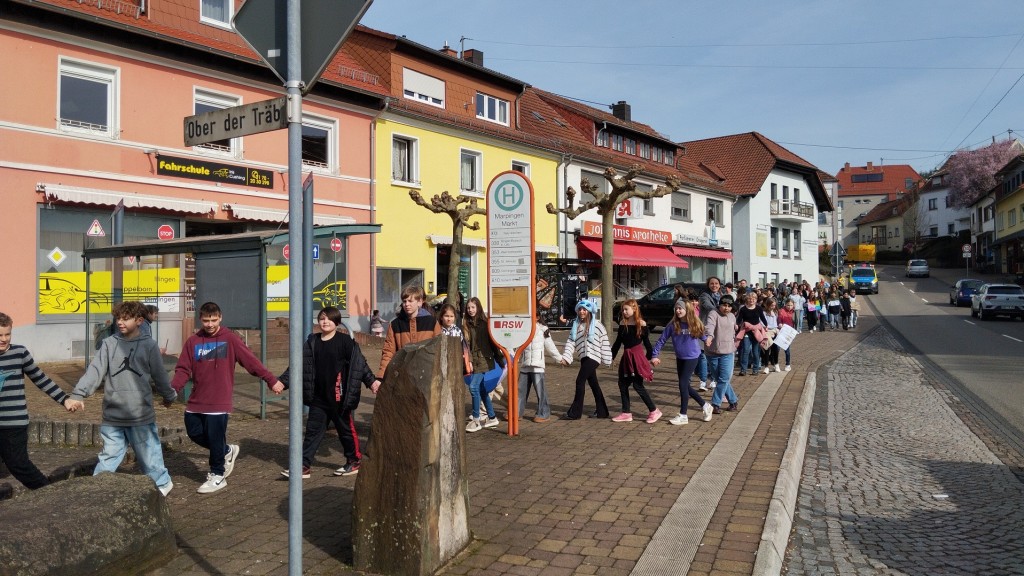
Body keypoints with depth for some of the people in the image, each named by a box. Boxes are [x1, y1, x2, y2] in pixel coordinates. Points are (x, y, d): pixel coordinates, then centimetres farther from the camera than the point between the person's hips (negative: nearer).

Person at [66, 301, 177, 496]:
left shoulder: (149, 345, -2)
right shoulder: (109, 343, 2)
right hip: (112, 417, 1)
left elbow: (159, 375, 7)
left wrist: (169, 396, 18)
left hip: (141, 416, -1)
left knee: (149, 456, 9)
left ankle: (162, 483, 28)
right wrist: (78, 394, -19)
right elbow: (95, 371, -7)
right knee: (108, 459, 8)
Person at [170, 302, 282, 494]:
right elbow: (183, 369, 2)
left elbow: (251, 361, -6)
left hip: (219, 402, -4)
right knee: (195, 434, 12)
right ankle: (227, 451, 35)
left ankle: (217, 476, 20)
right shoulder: (193, 341, 3)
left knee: (215, 439, 0)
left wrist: (271, 380, -6)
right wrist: (173, 388, -15)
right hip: (196, 402, 5)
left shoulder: (230, 339, -6)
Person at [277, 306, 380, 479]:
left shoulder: (345, 341, -8)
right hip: (318, 398, 4)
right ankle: (304, 466, 12)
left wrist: (371, 381, -20)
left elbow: (359, 363, -11)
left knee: (346, 429, 9)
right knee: (312, 430, 7)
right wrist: (283, 381, -2)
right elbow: (299, 364, 6)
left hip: (340, 398, -4)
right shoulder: (312, 342, 6)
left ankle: (354, 462, 25)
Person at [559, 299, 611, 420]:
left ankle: (575, 412, -3)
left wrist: (606, 360, -2)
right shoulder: (576, 325, 10)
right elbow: (571, 342, 4)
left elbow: (604, 343, -3)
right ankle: (602, 411, 22)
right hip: (584, 358, 6)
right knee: (593, 384, 12)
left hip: (593, 357, -6)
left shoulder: (597, 325, -5)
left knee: (580, 381, -10)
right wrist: (566, 357, -8)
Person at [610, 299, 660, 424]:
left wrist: (649, 357, -7)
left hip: (637, 356, -6)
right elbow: (618, 341, 12)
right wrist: (612, 356, 10)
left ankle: (654, 411, 7)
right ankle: (626, 413, 16)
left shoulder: (641, 324, -9)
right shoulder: (622, 323, 5)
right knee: (622, 384, 6)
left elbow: (646, 342, -5)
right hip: (626, 356, 6)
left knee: (638, 385, -6)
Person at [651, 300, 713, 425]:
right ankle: (705, 406, 30)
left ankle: (683, 415, 6)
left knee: (683, 384, -7)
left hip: (692, 358, -4)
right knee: (685, 385, 10)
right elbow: (661, 340, -3)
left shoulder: (695, 324, -10)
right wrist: (655, 355, -6)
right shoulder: (672, 325, -6)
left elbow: (703, 337, 7)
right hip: (679, 358, 4)